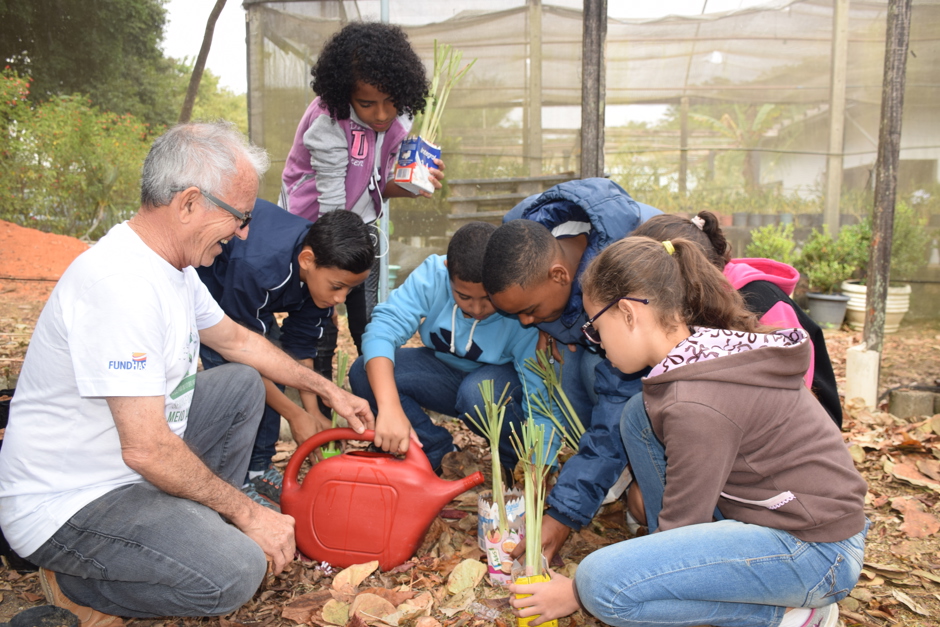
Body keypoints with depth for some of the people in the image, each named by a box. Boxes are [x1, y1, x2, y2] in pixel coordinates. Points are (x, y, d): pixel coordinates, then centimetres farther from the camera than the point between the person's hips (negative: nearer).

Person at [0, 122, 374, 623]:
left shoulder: (171, 264, 2)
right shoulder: (122, 284, -30)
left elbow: (235, 339, 17)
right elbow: (147, 449, -30)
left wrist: (326, 389, 17)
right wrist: (246, 513, -18)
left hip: (122, 463, 10)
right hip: (65, 503, -10)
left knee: (243, 385, 12)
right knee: (234, 571, -26)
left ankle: (199, 527, 11)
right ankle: (74, 585, 0)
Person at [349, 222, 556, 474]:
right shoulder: (432, 275, -25)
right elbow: (383, 328, -35)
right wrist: (389, 408, -48)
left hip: (504, 379, -3)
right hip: (446, 371, 3)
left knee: (479, 393, -38)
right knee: (364, 373, -18)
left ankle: (516, 461, -5)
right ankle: (439, 453, -2)